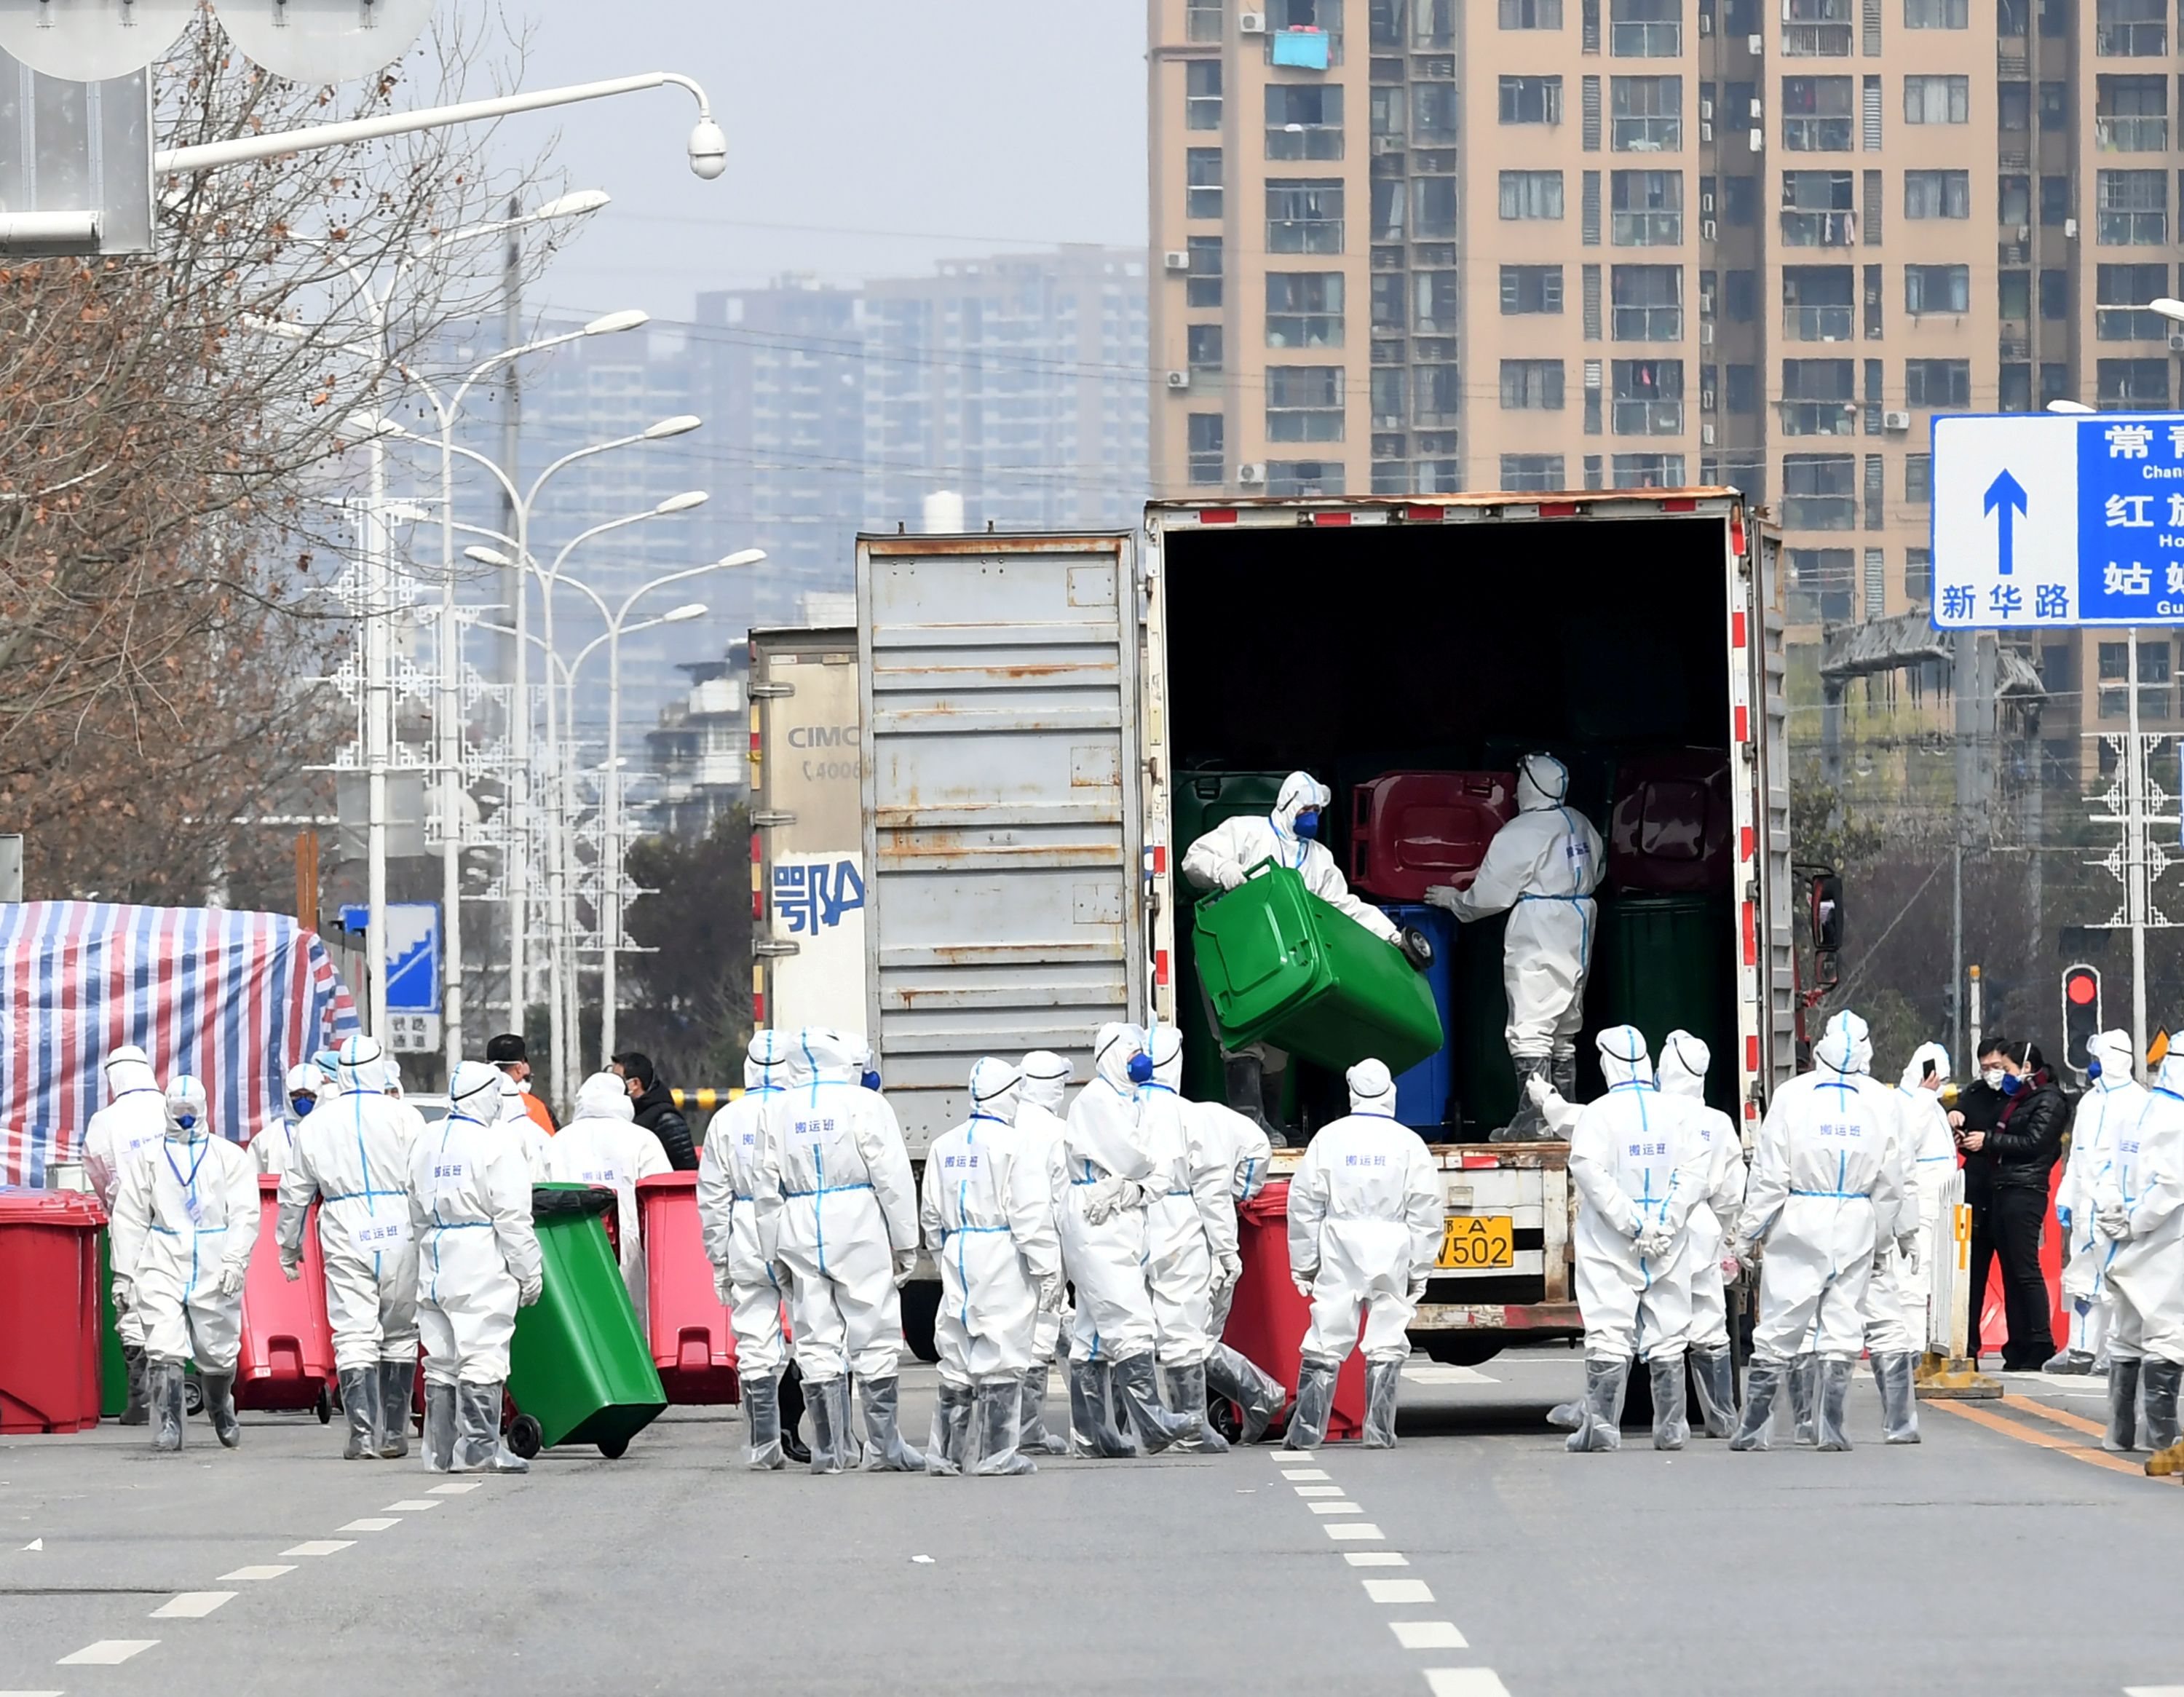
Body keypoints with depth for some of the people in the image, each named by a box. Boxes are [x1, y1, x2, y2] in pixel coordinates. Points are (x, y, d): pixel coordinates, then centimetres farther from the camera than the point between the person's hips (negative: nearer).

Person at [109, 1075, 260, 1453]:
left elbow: (245, 1214, 0)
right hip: (162, 1267, 0)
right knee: (164, 1349, -15)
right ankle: (168, 1425, -10)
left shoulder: (230, 1157, 7)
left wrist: (235, 1261, -14)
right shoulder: (147, 1158, 10)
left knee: (218, 1352, 8)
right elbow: (129, 1218, 10)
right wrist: (123, 1273, 4)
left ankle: (221, 1411, 35)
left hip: (215, 1271, 0)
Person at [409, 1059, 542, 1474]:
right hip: (482, 1267, -7)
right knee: (482, 1357, -7)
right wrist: (530, 1272, -7)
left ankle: (442, 1451, 11)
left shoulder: (426, 1145, 13)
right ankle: (479, 1448, -11)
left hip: (435, 1266, 7)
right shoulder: (495, 1145, -10)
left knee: (441, 1361, 9)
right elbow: (513, 1217, -12)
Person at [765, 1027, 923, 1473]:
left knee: (816, 1343, 6)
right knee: (875, 1340, 1)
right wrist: (905, 1242, 1)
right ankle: (884, 1446, -1)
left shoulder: (776, 1111, 7)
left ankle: (828, 1448, 4)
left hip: (800, 1235, 3)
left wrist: (774, 1250, 11)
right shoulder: (864, 1104, -4)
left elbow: (768, 1183, 7)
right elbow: (892, 1176, -5)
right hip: (859, 1231, -3)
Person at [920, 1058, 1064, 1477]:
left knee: (958, 1359, 11)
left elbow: (932, 1215, 14)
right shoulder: (1013, 1145, -10)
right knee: (1001, 1357, -3)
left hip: (958, 1263, 6)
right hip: (1003, 1261, -6)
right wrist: (1048, 1269, -9)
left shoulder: (944, 1147, 10)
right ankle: (995, 1454, -3)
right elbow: (1031, 1214, -13)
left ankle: (945, 1452, 12)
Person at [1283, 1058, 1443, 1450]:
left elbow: (1304, 1202, 3)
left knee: (1325, 1342, 1)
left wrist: (1303, 1263, 8)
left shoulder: (1329, 1138, 3)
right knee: (1386, 1343, 3)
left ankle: (1306, 1430, 0)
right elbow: (1426, 1211, 2)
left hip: (1339, 1255, 0)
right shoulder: (1408, 1143, 2)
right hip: (1391, 1254, 0)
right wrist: (1419, 1270, 7)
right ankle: (1379, 1431, 0)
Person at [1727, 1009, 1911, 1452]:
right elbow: (1892, 1182, 5)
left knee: (1777, 1329, 3)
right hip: (1856, 1227, 1)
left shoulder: (1792, 1095, -7)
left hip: (1799, 1221, -1)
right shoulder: (1882, 1102, -1)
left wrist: (1747, 1234, 0)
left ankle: (1753, 1429, 4)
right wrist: (1907, 1234, 20)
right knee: (1842, 1329, 8)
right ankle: (1831, 1429, 5)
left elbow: (1769, 1176, -7)